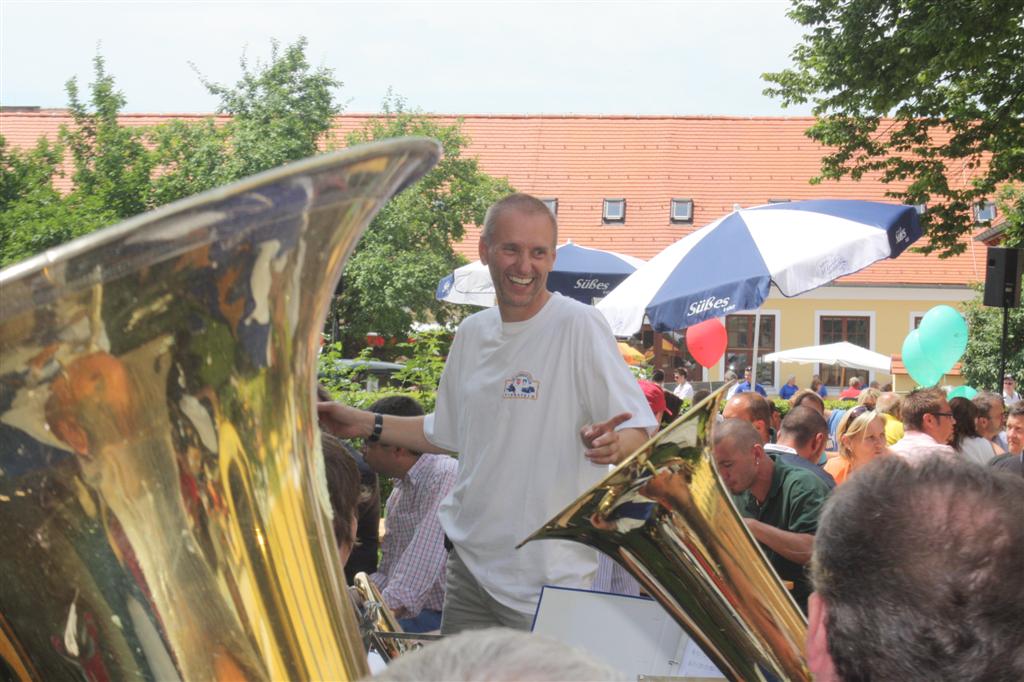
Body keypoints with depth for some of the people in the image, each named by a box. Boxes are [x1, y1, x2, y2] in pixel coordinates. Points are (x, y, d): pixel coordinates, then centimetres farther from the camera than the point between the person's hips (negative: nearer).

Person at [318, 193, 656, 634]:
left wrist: (612, 445, -36)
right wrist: (365, 424, 19)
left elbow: (640, 432, -14)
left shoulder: (579, 327, -13)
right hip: (470, 561, 7)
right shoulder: (472, 332, 9)